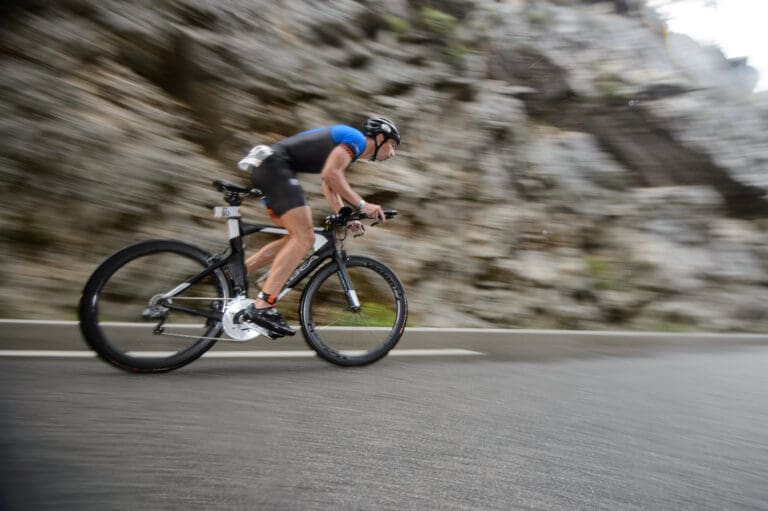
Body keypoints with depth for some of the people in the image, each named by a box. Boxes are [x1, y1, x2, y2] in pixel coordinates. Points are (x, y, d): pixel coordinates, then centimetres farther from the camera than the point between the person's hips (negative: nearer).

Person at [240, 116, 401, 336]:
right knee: (304, 238, -17)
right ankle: (262, 307, -22)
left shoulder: (346, 141, 25)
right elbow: (330, 173, -21)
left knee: (297, 238, 11)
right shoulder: (356, 139, -6)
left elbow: (329, 186, 29)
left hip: (266, 167, 10)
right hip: (275, 164, -10)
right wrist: (362, 205, -18)